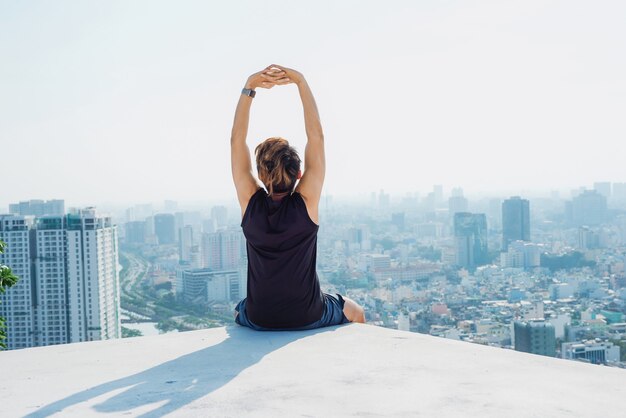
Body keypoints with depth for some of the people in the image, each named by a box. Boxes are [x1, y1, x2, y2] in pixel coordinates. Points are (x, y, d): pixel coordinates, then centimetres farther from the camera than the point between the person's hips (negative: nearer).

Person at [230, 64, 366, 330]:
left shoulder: (251, 203, -12)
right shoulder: (306, 202, -16)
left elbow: (237, 139, -8)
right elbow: (316, 135, -13)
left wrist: (249, 88, -11)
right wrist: (300, 82, -12)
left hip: (259, 321, 2)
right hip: (309, 318, -1)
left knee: (239, 311, 38)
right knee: (355, 313, 30)